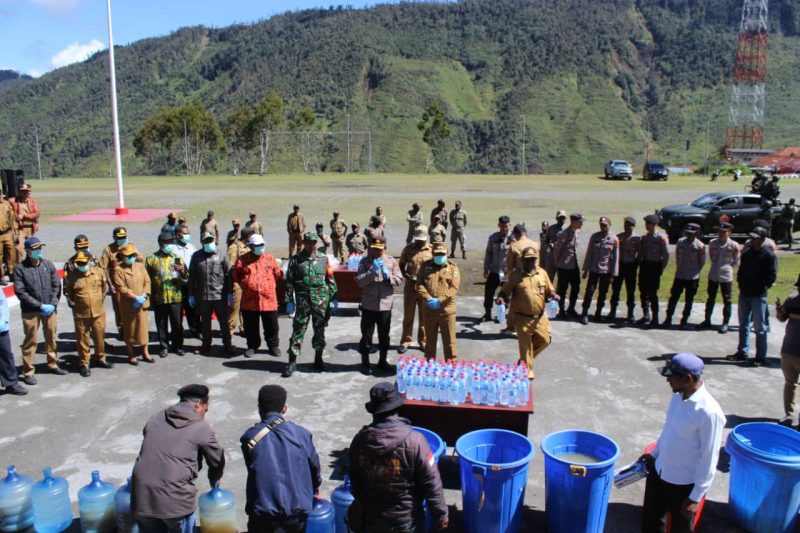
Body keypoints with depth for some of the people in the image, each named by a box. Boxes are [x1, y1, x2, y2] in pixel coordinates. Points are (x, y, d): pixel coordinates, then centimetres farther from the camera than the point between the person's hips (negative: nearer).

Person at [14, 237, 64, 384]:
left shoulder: (48, 264, 2)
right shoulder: (20, 268, -8)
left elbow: (57, 286, 4)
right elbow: (20, 291, -11)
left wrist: (52, 304, -7)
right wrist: (40, 306, -14)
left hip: (50, 309, 3)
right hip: (30, 311, -3)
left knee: (51, 338, 15)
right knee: (31, 341, 3)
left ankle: (53, 364, 31)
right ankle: (28, 372, 13)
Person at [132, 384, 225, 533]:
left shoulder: (155, 418, 15)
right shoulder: (201, 428, 1)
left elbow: (149, 453, 21)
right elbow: (217, 461, 11)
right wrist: (214, 481, 33)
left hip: (142, 497, 5)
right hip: (175, 498, -5)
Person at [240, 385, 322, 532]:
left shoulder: (250, 437, -7)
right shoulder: (301, 434, -3)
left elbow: (252, 468, 5)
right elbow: (314, 465, 10)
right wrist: (315, 489, 28)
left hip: (263, 510, -1)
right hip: (298, 508, 1)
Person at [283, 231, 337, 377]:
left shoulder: (323, 259, 7)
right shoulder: (296, 260, 2)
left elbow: (330, 279, 9)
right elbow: (289, 281, 2)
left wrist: (333, 298, 5)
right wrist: (289, 301, -2)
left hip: (321, 300, 2)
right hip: (302, 300, -2)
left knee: (320, 330, 9)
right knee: (298, 330, -2)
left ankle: (318, 359, 23)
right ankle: (292, 362, 4)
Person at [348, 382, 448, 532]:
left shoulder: (360, 440, -12)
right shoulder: (414, 440, -23)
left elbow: (355, 481, 2)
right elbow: (431, 483, -16)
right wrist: (440, 513, -3)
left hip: (373, 517, 3)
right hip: (407, 518, -3)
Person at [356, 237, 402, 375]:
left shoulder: (392, 261, 1)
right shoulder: (364, 261, -3)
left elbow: (399, 280, -1)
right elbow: (359, 282, -11)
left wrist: (388, 276, -18)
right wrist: (372, 271, -22)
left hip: (385, 305, 2)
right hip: (369, 305, -2)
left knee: (384, 335, 14)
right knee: (367, 335, 5)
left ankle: (383, 361, 29)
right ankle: (365, 363, 18)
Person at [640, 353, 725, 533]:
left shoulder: (709, 412, -28)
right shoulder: (678, 396, -5)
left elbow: (709, 459, -21)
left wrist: (696, 497, -16)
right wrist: (654, 454, 19)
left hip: (684, 484, -7)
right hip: (659, 473, 7)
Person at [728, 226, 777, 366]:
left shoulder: (769, 255, -9)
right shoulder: (747, 253, 10)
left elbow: (772, 276, -11)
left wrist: (761, 288, -14)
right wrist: (741, 284, 6)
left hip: (758, 296, -7)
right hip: (744, 294, 7)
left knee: (759, 327, 0)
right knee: (743, 325, 13)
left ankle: (760, 357, 6)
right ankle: (742, 352, 23)